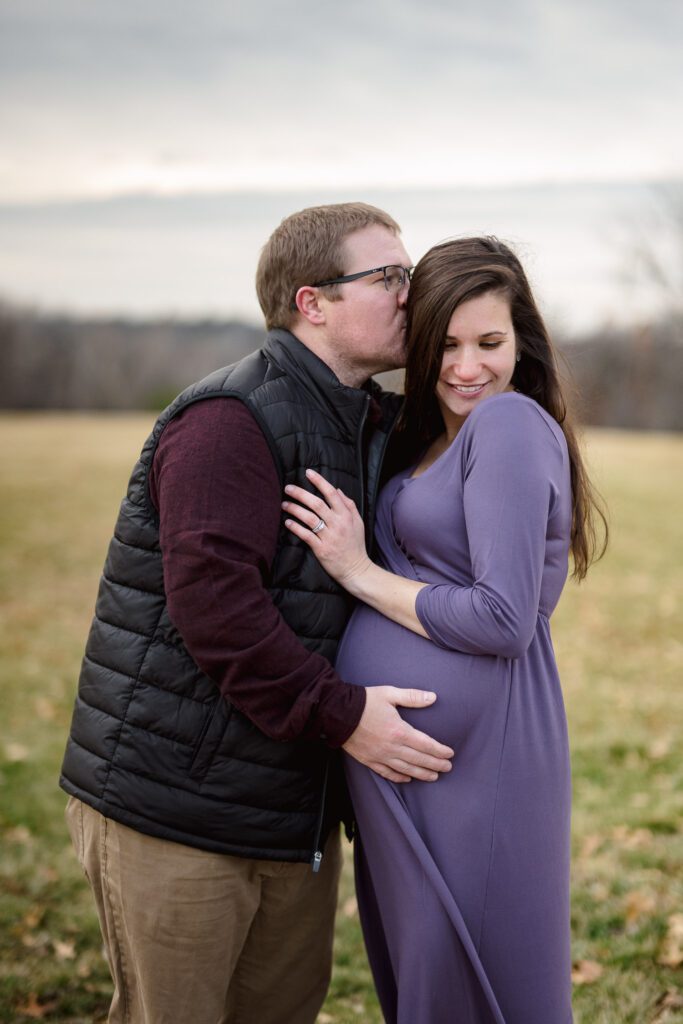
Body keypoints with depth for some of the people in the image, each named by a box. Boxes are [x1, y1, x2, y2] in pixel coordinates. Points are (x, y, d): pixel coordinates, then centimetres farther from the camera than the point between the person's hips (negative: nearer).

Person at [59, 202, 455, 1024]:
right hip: (173, 808, -9)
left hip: (294, 813, 9)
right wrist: (341, 715, -24)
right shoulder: (229, 422, -18)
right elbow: (212, 599, -26)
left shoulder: (374, 426, 13)